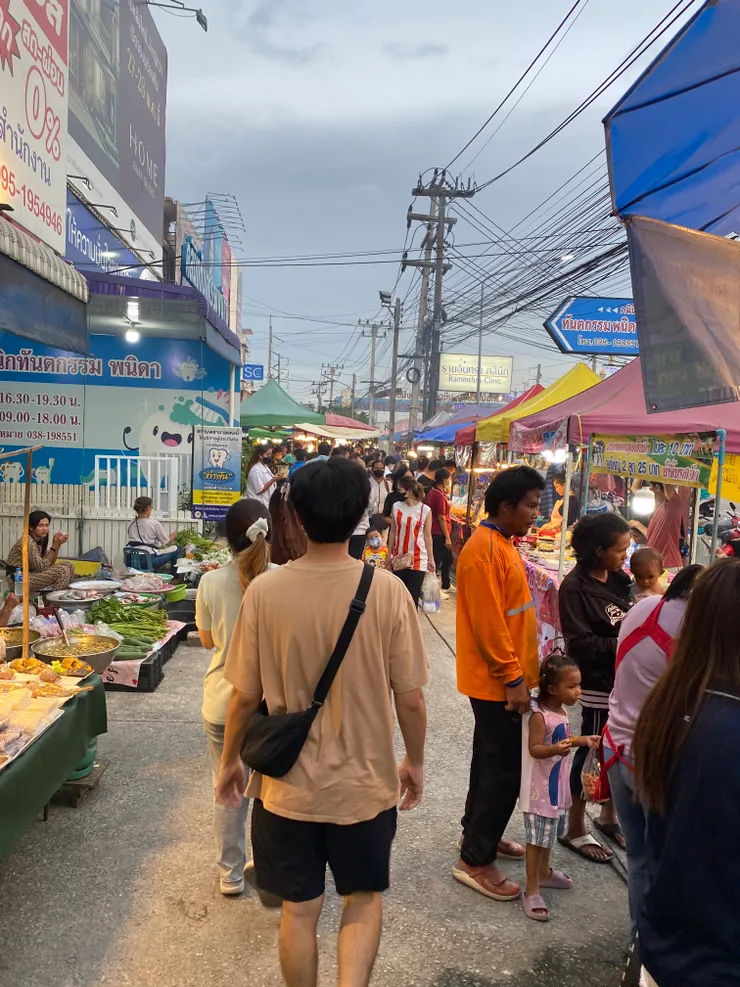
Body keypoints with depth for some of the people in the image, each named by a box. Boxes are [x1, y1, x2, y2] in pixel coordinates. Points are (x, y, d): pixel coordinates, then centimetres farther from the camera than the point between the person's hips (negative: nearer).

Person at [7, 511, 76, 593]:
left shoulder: (40, 540, 8)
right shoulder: (28, 542, -19)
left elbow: (50, 564, 4)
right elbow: (42, 567, -20)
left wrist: (58, 545, -8)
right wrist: (55, 545, -23)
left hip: (31, 575, 9)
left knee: (69, 567, -2)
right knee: (62, 571, -23)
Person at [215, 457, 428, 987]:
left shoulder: (265, 591, -16)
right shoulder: (387, 590, -17)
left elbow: (245, 695, -8)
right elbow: (410, 698, -10)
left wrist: (231, 761, 10)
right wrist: (415, 762, 8)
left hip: (288, 784, 1)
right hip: (366, 782, 0)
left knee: (300, 909, 21)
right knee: (365, 897, 24)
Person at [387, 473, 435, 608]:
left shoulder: (425, 510, -6)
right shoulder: (396, 507, 1)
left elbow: (427, 536, 0)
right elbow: (393, 532, 7)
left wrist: (431, 559, 0)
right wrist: (389, 555, 8)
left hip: (418, 560, -3)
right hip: (399, 558, 3)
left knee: (412, 597, -1)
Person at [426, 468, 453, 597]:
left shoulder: (432, 493, 8)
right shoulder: (440, 496, -21)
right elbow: (441, 518, -20)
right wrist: (447, 537, -17)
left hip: (434, 532, 10)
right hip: (439, 534, -10)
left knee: (447, 559, 20)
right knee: (436, 561, -1)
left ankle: (445, 586, 31)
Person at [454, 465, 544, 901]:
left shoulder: (502, 543, 10)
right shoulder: (484, 549, -22)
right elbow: (488, 623, -24)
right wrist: (513, 678, -20)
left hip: (506, 676, 10)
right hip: (497, 680, -10)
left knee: (493, 760, 20)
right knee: (505, 768, -1)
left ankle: (479, 833, 36)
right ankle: (475, 860, 12)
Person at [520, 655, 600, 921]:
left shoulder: (562, 712, 4)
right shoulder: (539, 715, -24)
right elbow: (535, 749, -26)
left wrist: (582, 740, 6)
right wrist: (556, 749, -42)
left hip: (556, 784, 9)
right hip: (540, 787, -9)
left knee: (550, 832, 23)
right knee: (537, 837, -1)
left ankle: (544, 873, 43)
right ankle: (531, 891, 11)